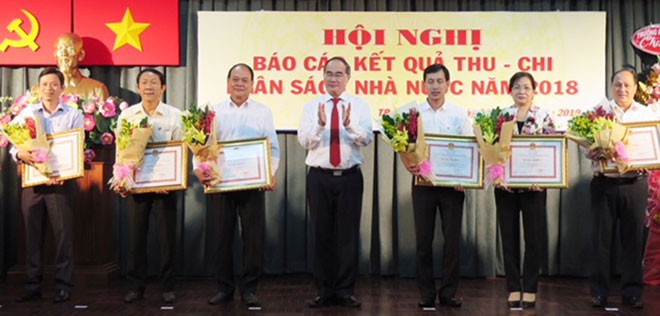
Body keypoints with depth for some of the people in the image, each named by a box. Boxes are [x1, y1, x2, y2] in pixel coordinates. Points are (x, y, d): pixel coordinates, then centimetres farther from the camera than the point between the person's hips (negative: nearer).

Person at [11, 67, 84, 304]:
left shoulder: (74, 115, 6)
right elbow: (14, 144, 8)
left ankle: (63, 286, 5)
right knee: (32, 233, 5)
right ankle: (33, 286, 12)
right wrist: (20, 154, -17)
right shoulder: (26, 113, 11)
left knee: (63, 233, -2)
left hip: (61, 180, -2)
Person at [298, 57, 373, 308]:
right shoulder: (311, 106, 7)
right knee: (321, 235, 5)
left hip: (350, 177, -1)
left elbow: (367, 138, -9)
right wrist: (320, 124, -22)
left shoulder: (360, 106, 5)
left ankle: (345, 291, 12)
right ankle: (324, 291, 14)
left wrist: (350, 125, -27)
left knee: (348, 235, 2)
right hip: (319, 177, 1)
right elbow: (303, 140, -5)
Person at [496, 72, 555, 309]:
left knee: (534, 237, 3)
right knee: (509, 236, 5)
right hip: (505, 185, 1)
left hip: (534, 185, -1)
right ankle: (513, 288, 15)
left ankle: (530, 289, 14)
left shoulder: (544, 117, 2)